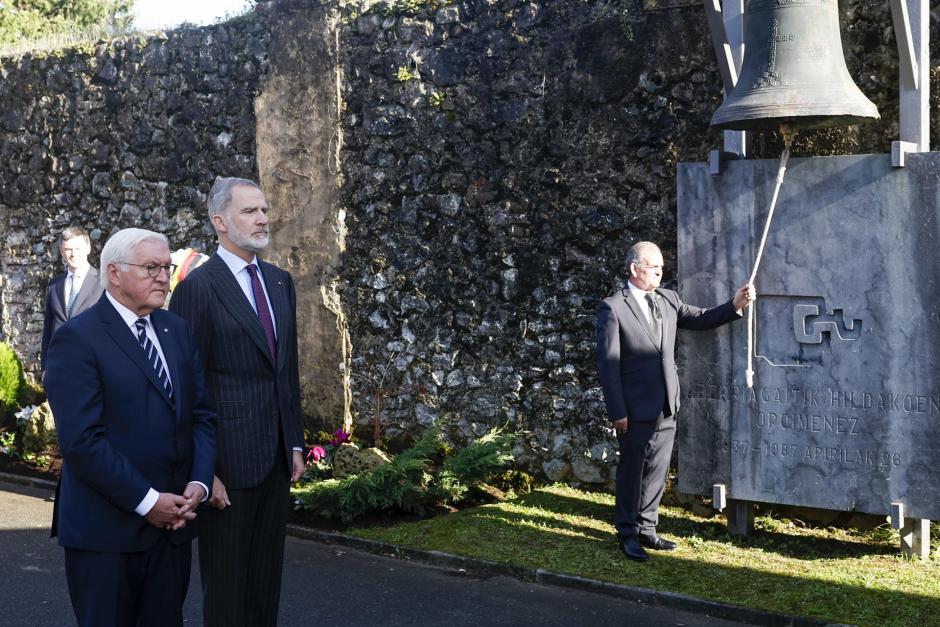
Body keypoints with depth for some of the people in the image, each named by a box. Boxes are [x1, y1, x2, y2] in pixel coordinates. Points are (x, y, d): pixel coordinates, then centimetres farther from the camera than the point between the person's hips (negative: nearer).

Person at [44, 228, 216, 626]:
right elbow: (82, 440, -18)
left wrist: (199, 482, -6)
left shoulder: (177, 330, 11)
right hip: (105, 531, -6)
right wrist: (147, 501, -17)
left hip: (173, 523, 6)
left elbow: (202, 412, 9)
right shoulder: (77, 338, -11)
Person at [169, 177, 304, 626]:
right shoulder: (198, 287, -10)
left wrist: (295, 442, 13)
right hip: (229, 457, -6)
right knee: (227, 582, 5)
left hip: (278, 455, 6)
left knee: (267, 575, 14)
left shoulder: (280, 282, 11)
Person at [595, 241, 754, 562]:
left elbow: (700, 319, 15)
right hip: (636, 409, -6)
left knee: (656, 472, 13)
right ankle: (627, 533, 19)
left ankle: (646, 529, 27)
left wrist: (735, 305, -2)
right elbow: (608, 363, -11)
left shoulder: (668, 299, 9)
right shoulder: (613, 308, -10)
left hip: (666, 408, 6)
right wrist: (617, 412, -14)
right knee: (631, 471, 6)